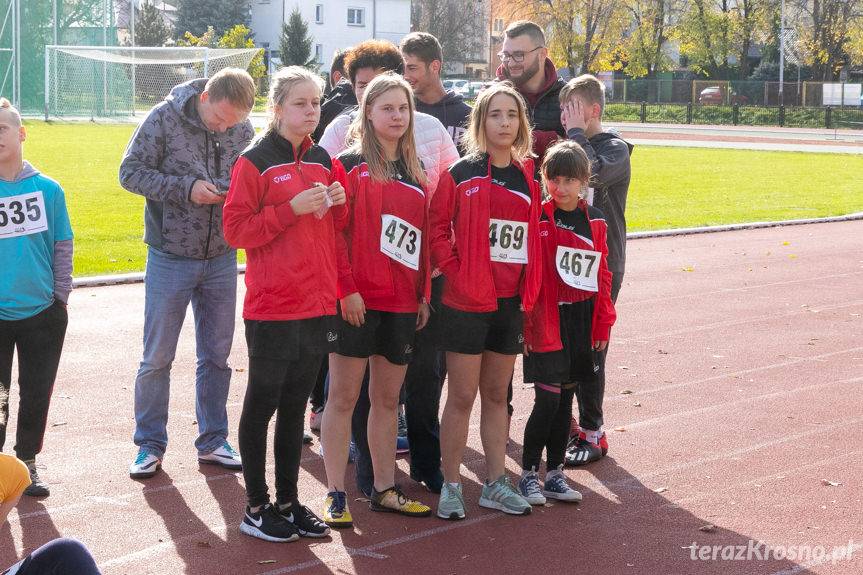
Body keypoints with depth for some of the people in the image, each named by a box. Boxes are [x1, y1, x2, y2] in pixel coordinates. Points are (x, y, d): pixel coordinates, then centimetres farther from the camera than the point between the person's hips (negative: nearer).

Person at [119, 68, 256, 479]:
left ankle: (213, 441, 25)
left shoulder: (244, 131, -3)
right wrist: (185, 188, -21)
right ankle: (150, 444, 18)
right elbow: (130, 172, -10)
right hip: (170, 258, -3)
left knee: (216, 355, 12)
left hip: (221, 260, 3)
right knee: (157, 358, 4)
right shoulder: (165, 119, -13)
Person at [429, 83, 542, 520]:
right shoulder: (460, 174, -7)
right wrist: (455, 273, -15)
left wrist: (529, 293, 6)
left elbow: (533, 236, 13)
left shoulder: (527, 179, 7)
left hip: (510, 302, 5)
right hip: (466, 302, -5)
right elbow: (437, 229, -8)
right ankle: (451, 487, 11)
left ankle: (496, 483, 22)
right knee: (462, 397, 1)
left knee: (496, 394, 14)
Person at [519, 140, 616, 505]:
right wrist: (527, 325, -13)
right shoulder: (537, 220, -8)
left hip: (581, 321, 5)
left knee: (565, 397, 10)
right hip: (547, 321, -5)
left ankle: (554, 474, 19)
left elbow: (602, 274, 12)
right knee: (548, 399, -7)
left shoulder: (595, 221, 7)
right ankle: (529, 474, 6)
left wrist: (603, 323, 10)